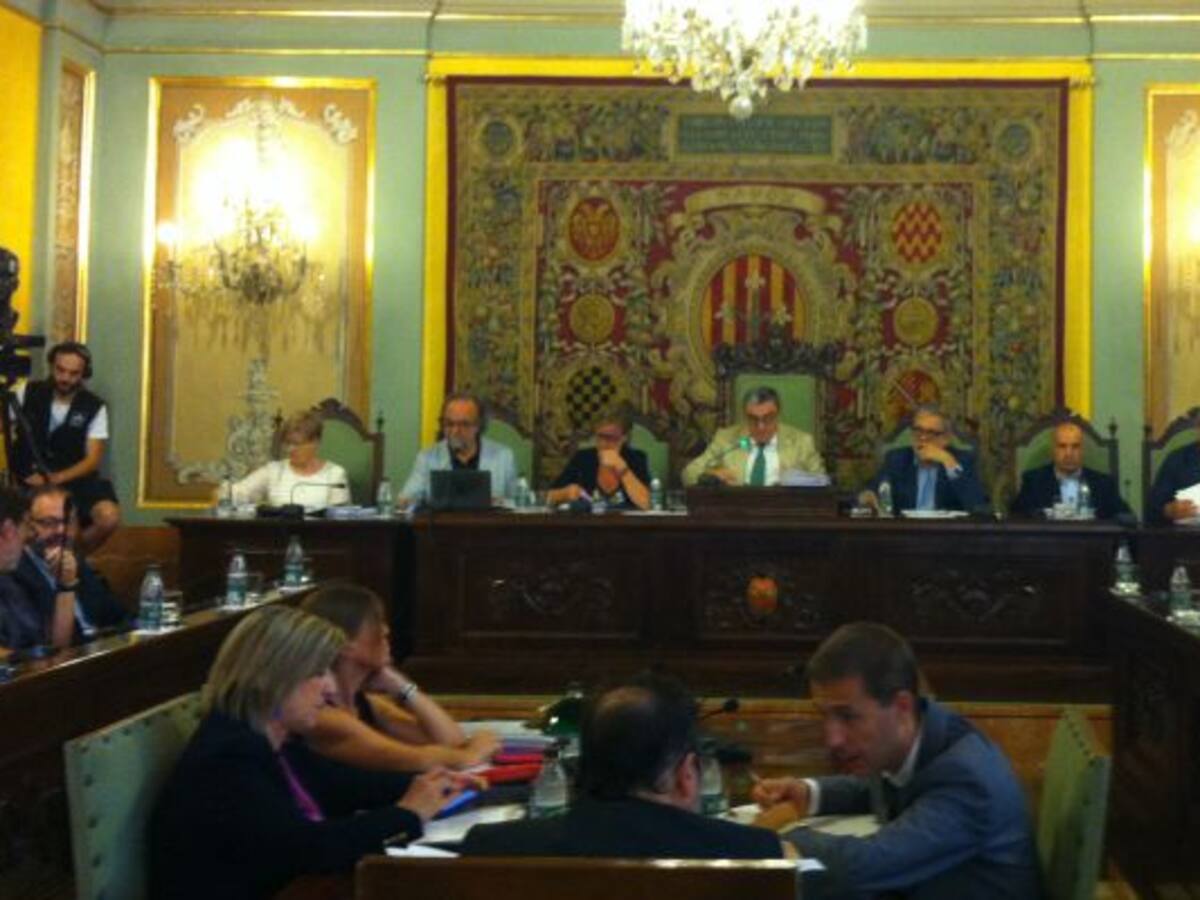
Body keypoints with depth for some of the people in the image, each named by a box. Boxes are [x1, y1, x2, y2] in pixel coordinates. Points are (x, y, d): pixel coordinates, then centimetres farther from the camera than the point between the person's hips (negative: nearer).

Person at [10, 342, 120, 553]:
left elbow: (92, 460, -6)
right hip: (30, 478, 0)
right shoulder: (28, 393, 2)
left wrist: (56, 478, -22)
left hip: (73, 479, 0)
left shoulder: (94, 408, -1)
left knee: (109, 517, -27)